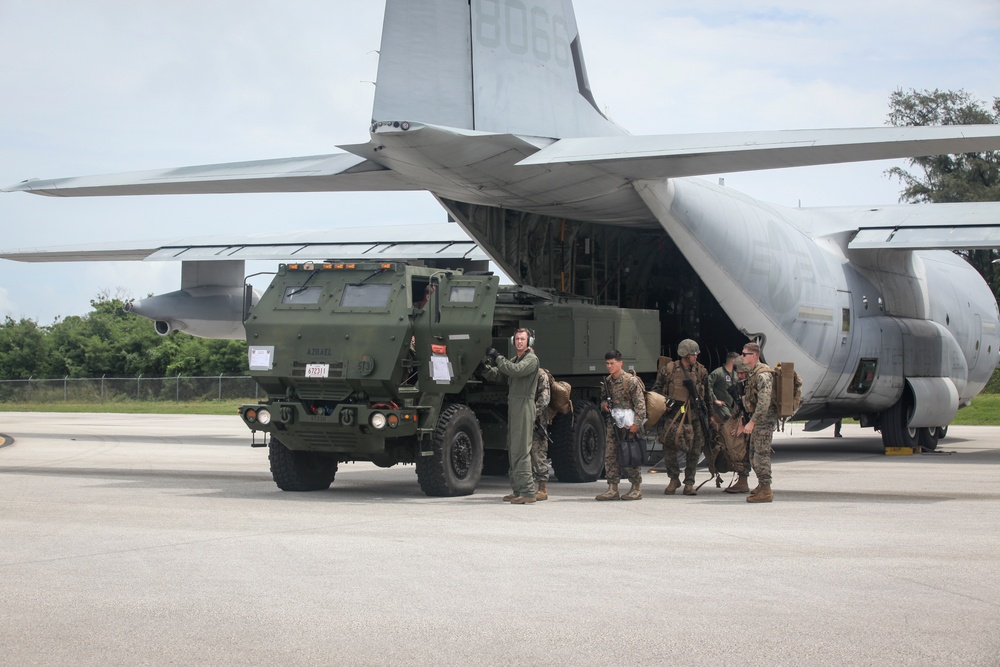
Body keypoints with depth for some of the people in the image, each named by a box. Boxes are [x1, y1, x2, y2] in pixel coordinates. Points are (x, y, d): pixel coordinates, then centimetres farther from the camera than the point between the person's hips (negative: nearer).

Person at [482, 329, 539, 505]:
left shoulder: (531, 359, -5)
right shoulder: (515, 360, 23)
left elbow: (516, 370, -23)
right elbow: (498, 374, 18)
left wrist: (497, 357, -17)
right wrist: (488, 370, -4)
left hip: (524, 406, -9)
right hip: (513, 407, 9)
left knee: (520, 450, -13)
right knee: (513, 450, 12)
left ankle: (527, 492, -15)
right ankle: (518, 490, 17)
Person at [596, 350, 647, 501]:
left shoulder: (631, 381, -12)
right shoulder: (607, 381, 10)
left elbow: (640, 403, -14)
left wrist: (636, 423, -20)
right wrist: (604, 404, 1)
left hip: (628, 424, -7)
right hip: (612, 423, 7)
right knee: (610, 455, 3)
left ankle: (636, 488, 7)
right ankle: (612, 489, 7)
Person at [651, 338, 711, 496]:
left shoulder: (701, 371, 9)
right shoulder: (668, 369, 0)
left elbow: (707, 394, 18)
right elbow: (656, 388, 9)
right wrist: (664, 401, -7)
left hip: (694, 414, 2)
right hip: (673, 412, -2)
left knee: (694, 450, 0)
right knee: (669, 447, -7)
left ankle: (689, 484, 10)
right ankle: (674, 479, 11)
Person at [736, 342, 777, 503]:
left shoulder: (763, 375, -17)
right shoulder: (754, 374, 16)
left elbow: (764, 402, -25)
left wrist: (751, 422, -26)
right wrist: (744, 422, 23)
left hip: (764, 419, -10)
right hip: (758, 420, 10)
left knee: (761, 454, -9)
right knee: (754, 455, 15)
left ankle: (765, 491, -7)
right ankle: (762, 486, 25)